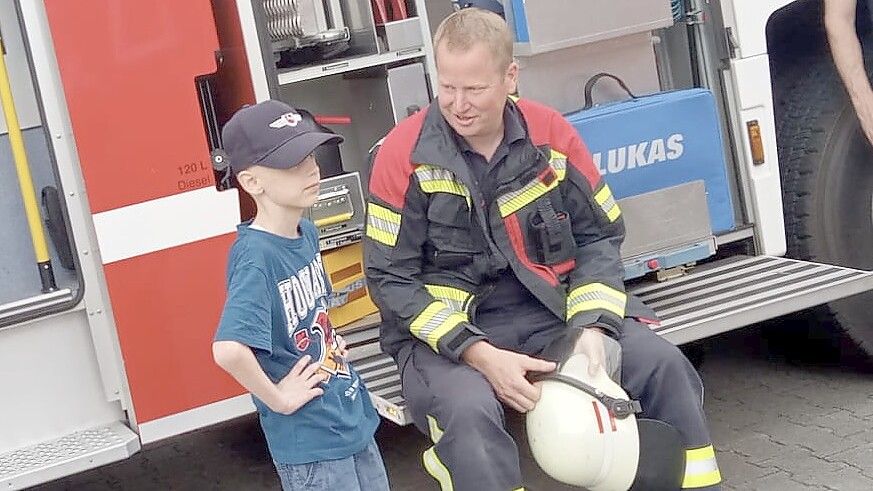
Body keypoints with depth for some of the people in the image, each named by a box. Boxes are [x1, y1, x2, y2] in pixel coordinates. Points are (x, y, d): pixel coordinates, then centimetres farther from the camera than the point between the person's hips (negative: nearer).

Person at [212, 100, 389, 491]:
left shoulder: (307, 234, 2)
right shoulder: (255, 256, -24)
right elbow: (228, 349, -38)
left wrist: (332, 343, 6)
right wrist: (279, 399, -24)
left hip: (355, 416, 8)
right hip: (309, 442, -8)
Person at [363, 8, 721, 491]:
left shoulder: (551, 134, -3)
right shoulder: (404, 153, -12)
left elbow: (598, 237, 4)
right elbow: (391, 280, -11)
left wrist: (591, 325, -14)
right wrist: (479, 355, -21)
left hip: (550, 311, 3)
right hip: (445, 330, -3)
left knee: (664, 365, -14)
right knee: (468, 412, -35)